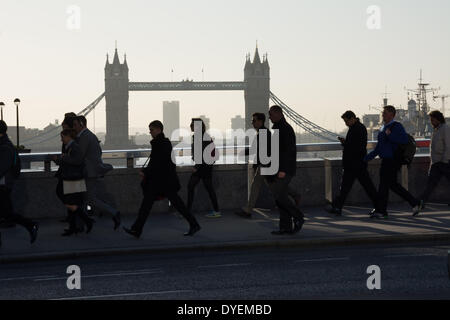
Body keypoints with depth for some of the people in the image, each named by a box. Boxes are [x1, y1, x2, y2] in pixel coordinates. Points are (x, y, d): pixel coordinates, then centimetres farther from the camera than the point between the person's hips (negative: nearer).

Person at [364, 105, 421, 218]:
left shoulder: (397, 126, -9)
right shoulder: (383, 128, 18)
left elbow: (405, 140, -24)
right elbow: (379, 147, 23)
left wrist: (390, 135, -24)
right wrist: (368, 157, 18)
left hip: (393, 161, -9)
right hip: (386, 161, 9)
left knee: (384, 184, -6)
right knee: (393, 184, 11)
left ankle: (380, 210, 0)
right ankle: (414, 203, 18)